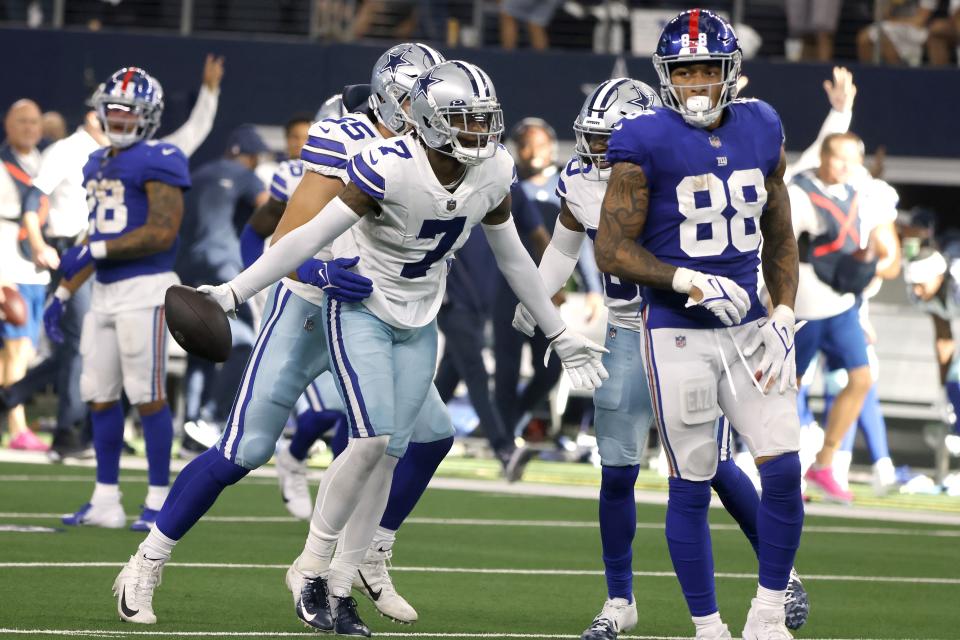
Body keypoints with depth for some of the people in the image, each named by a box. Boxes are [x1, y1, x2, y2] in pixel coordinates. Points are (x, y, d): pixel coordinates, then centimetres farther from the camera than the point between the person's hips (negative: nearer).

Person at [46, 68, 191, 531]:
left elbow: (162, 232, -18)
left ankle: (159, 501, 1)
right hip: (104, 291, 9)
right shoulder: (99, 165, 17)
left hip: (145, 288, -9)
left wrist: (96, 250, -18)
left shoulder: (158, 162, -10)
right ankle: (105, 501, 13)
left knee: (147, 396, -5)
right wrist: (63, 294, 20)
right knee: (100, 395, 8)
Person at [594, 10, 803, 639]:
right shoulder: (646, 144, -10)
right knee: (692, 487, 2)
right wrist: (692, 283, -19)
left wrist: (784, 319, 3)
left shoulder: (762, 133, 5)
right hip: (679, 336, -4)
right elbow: (612, 250, -9)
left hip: (750, 327, 4)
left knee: (784, 470, -4)